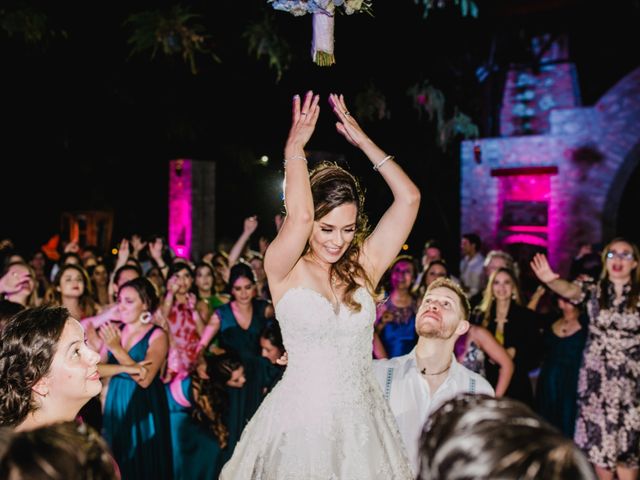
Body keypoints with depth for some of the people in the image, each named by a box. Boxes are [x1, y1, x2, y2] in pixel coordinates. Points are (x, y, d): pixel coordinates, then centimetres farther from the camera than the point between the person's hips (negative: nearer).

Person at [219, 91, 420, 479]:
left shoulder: (363, 267, 0)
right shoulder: (284, 269, -8)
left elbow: (409, 197, -4)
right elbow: (299, 217, -28)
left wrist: (362, 140, -1)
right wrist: (295, 147, -13)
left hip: (362, 419, 3)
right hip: (301, 419, -3)